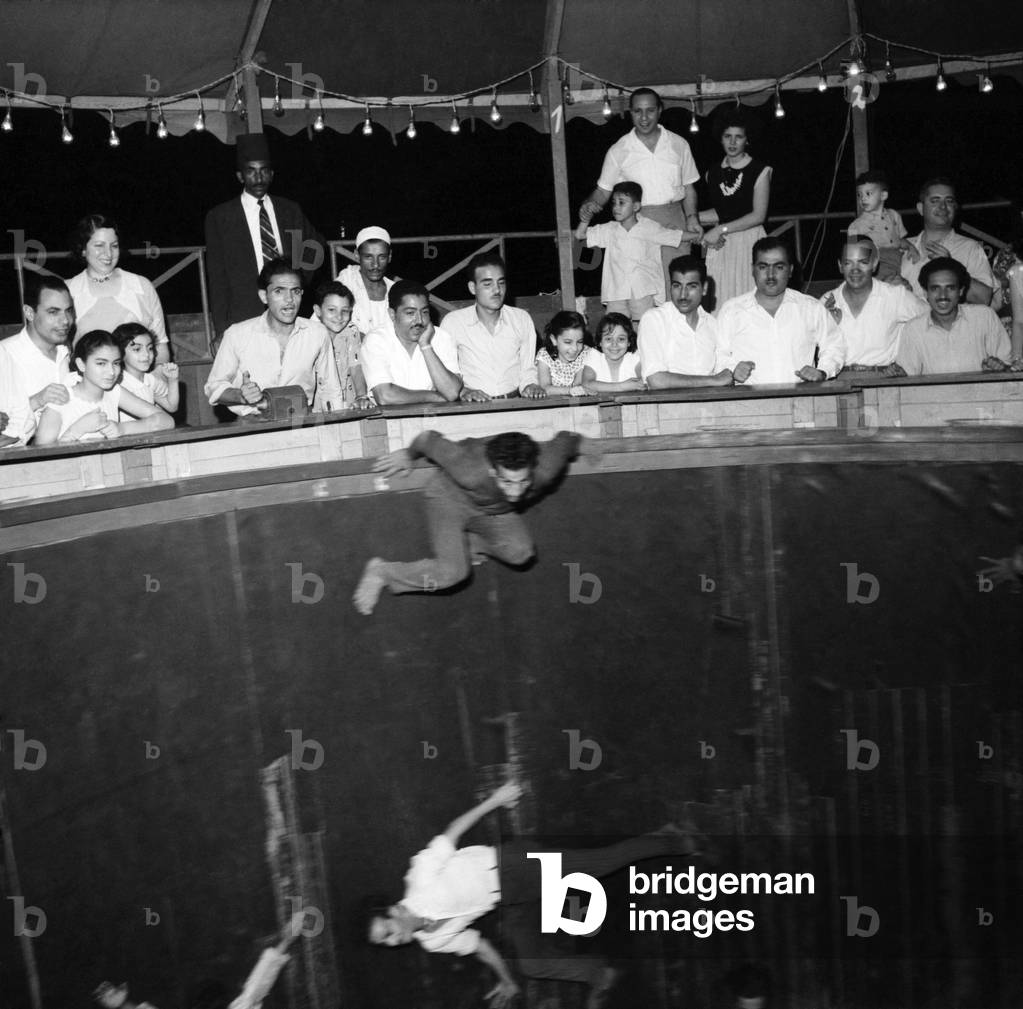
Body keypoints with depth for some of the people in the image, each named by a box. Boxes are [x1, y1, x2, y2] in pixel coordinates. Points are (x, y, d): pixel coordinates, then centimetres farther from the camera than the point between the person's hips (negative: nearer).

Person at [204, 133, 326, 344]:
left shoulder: (290, 210, 14)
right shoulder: (220, 217, 5)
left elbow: (317, 247, 26)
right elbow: (217, 277, 3)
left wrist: (299, 276, 6)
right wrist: (222, 330, -4)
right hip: (245, 318, -2)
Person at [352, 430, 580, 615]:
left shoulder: (545, 469, -35)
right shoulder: (471, 471, -42)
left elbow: (565, 438, -13)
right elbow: (429, 438, -25)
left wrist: (570, 442, 13)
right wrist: (408, 455, -1)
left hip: (497, 510, 4)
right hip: (451, 496, -4)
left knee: (520, 553, -21)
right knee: (452, 573, -21)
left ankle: (471, 542, 8)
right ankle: (382, 572, 0)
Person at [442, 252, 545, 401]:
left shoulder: (522, 319, 9)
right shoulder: (453, 321, 0)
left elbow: (528, 369, 14)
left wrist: (530, 386, -6)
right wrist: (462, 390, -16)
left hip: (514, 405, 2)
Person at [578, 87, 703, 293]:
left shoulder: (678, 145, 8)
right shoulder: (618, 151, 3)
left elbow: (688, 187, 14)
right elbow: (603, 190, 6)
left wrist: (692, 217, -1)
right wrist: (588, 206, -14)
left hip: (674, 223, 2)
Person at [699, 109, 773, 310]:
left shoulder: (759, 171, -1)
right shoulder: (713, 173, 13)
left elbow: (758, 216, -8)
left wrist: (721, 229, -13)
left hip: (748, 242, -4)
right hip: (720, 244, 4)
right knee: (720, 300, -3)